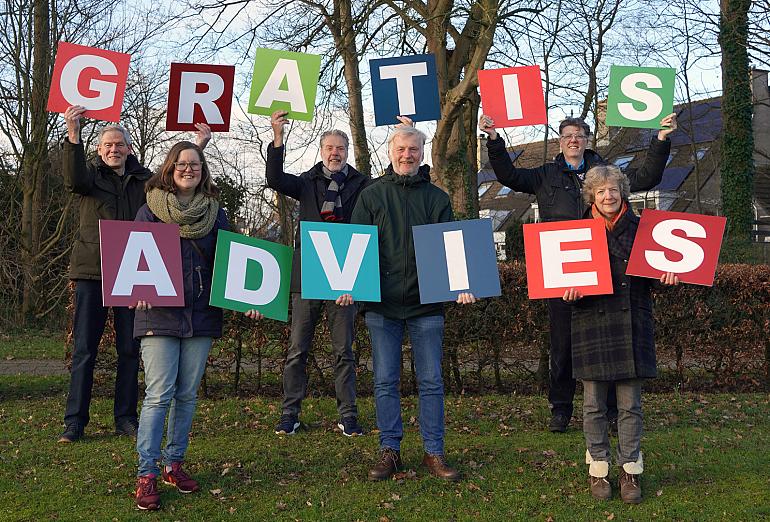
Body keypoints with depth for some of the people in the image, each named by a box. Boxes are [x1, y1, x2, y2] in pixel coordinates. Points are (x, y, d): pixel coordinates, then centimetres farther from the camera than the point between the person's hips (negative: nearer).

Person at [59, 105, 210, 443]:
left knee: (129, 349, 7)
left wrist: (198, 147, -7)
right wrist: (73, 134, -32)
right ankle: (75, 421, 7)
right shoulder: (92, 174, 4)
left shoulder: (143, 180, 12)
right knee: (84, 349, 0)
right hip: (92, 271, -2)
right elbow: (74, 180, -19)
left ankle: (125, 418, 16)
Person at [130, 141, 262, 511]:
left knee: (187, 394, 8)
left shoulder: (214, 212, 10)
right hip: (159, 314, -3)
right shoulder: (151, 210, 3)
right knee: (159, 395, -7)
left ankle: (173, 464, 21)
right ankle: (146, 474, 1)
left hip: (201, 314, 3)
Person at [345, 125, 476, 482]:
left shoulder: (437, 198, 8)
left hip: (426, 303, 0)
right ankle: (389, 451, 16)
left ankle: (434, 453, 13)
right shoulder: (372, 195, 7)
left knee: (431, 381, 4)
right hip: (381, 304, 0)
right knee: (385, 381, 4)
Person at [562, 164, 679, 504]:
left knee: (630, 405, 6)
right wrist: (569, 291, -17)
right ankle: (597, 469, 19)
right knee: (594, 404, 6)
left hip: (632, 326, 1)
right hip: (592, 325, -1)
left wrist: (668, 274, -6)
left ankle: (630, 470, 17)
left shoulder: (639, 229, 9)